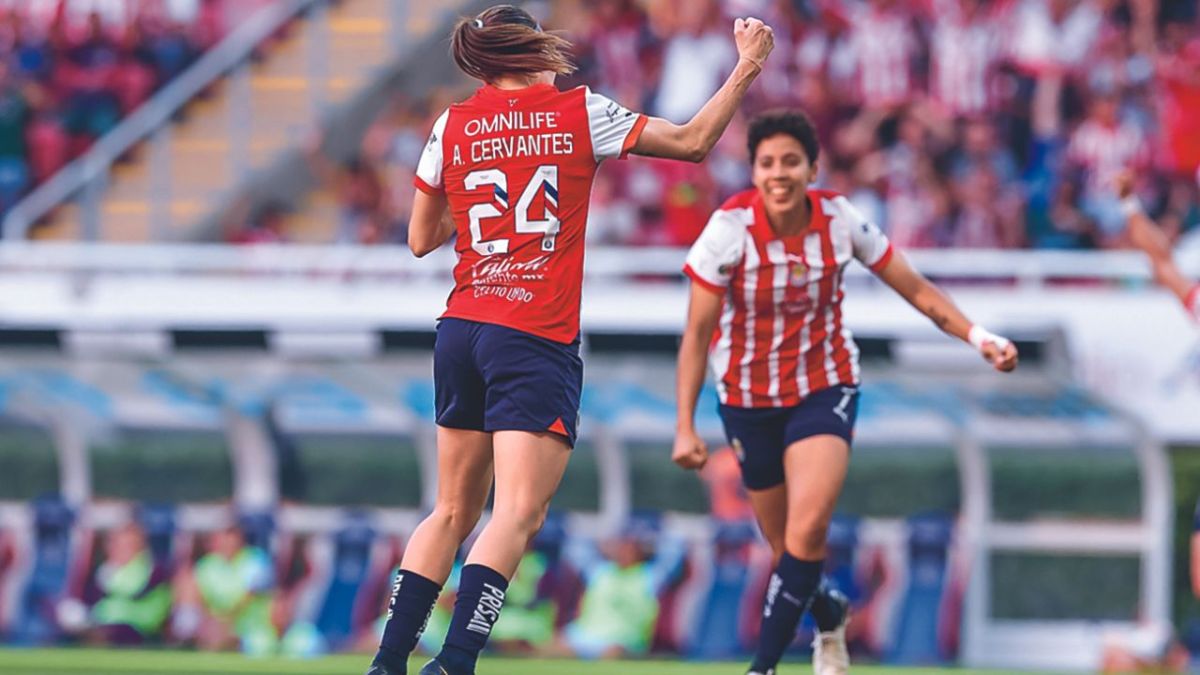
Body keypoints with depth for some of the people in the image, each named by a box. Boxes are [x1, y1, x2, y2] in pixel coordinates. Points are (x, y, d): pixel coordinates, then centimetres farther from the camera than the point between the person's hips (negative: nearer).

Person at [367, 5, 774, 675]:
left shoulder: (452, 128, 7)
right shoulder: (579, 113, -1)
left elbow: (421, 240, 16)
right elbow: (694, 141, 7)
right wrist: (747, 67, 17)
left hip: (461, 334, 5)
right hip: (536, 342, -5)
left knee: (454, 511, 16)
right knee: (518, 513, -10)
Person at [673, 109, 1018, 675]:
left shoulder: (839, 220, -13)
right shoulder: (731, 229, -18)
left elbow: (915, 289, -2)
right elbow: (697, 335, -13)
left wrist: (979, 338, -12)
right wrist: (685, 427, -17)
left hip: (826, 386, 0)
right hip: (748, 395, 0)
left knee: (807, 530, -23)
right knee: (787, 548, 8)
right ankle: (827, 617, 42)